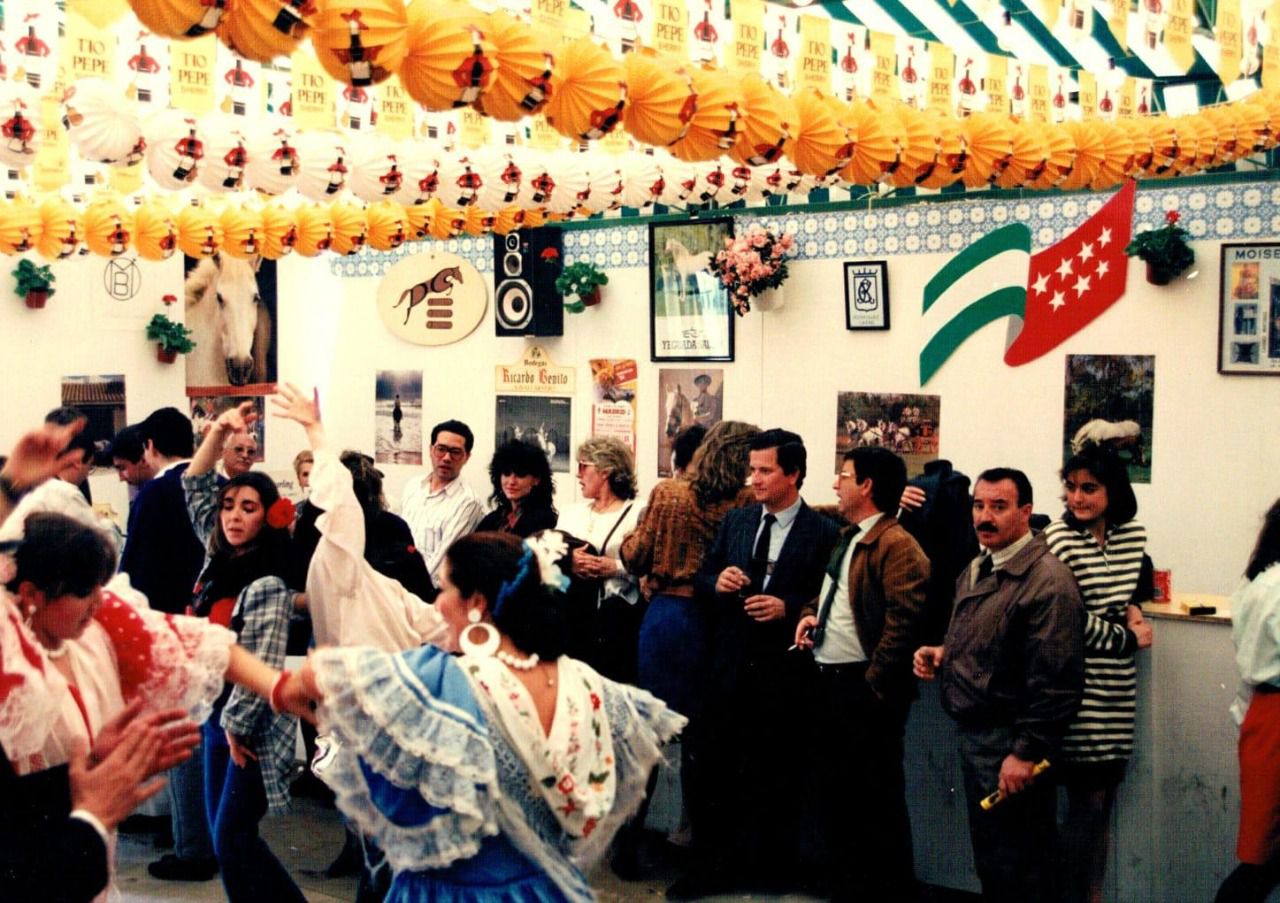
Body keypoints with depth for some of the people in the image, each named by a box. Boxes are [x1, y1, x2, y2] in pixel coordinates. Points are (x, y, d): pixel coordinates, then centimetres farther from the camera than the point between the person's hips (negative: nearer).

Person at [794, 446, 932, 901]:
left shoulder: (896, 546, -16)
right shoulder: (847, 539, 15)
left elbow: (903, 623, -22)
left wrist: (873, 685, -20)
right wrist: (810, 614, 9)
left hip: (864, 687, -10)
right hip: (828, 680, 10)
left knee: (876, 797, -1)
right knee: (835, 791, 17)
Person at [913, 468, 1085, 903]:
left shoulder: (1047, 581, -18)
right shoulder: (977, 570, 11)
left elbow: (1055, 682, -22)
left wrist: (1026, 753, -21)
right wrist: (943, 654, 5)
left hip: (1010, 745, -9)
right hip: (973, 736, 9)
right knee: (989, 864, 19)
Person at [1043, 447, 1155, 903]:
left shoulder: (1133, 533, 7)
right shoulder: (1059, 539, -12)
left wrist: (1133, 609, 4)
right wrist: (1128, 638, -4)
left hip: (1119, 690, 6)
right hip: (1080, 689, -6)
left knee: (1104, 798, 11)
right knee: (1087, 801, -2)